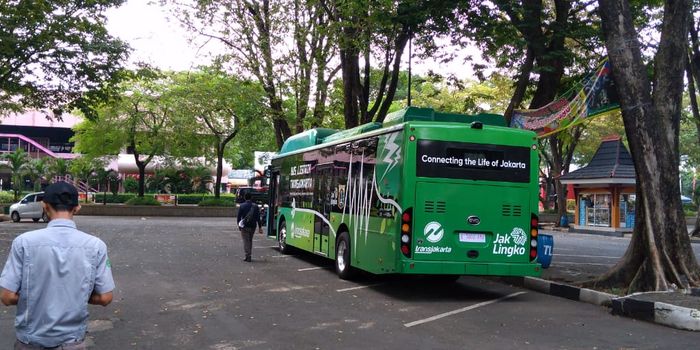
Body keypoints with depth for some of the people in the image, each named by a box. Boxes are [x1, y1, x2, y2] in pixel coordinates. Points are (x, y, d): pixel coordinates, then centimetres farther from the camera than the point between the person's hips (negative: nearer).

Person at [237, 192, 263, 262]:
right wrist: (260, 227, 5)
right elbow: (258, 218, 2)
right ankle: (248, 256, 20)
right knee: (250, 240, 17)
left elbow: (238, 217, -2)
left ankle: (248, 257, -10)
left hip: (245, 227, -3)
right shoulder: (255, 206, 3)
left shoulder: (242, 206, -5)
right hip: (253, 226, 3)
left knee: (246, 241, -1)